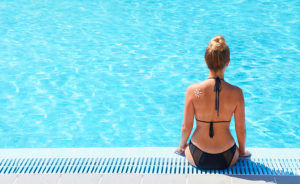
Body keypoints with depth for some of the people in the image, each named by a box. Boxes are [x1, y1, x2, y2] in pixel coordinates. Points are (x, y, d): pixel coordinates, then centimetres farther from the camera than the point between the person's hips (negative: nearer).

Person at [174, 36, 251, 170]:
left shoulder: (193, 90, -17)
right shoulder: (236, 93, -16)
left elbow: (186, 127, -8)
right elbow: (241, 129, -6)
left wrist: (181, 146, 13)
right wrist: (242, 151, 14)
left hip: (197, 158, 0)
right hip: (227, 160, 0)